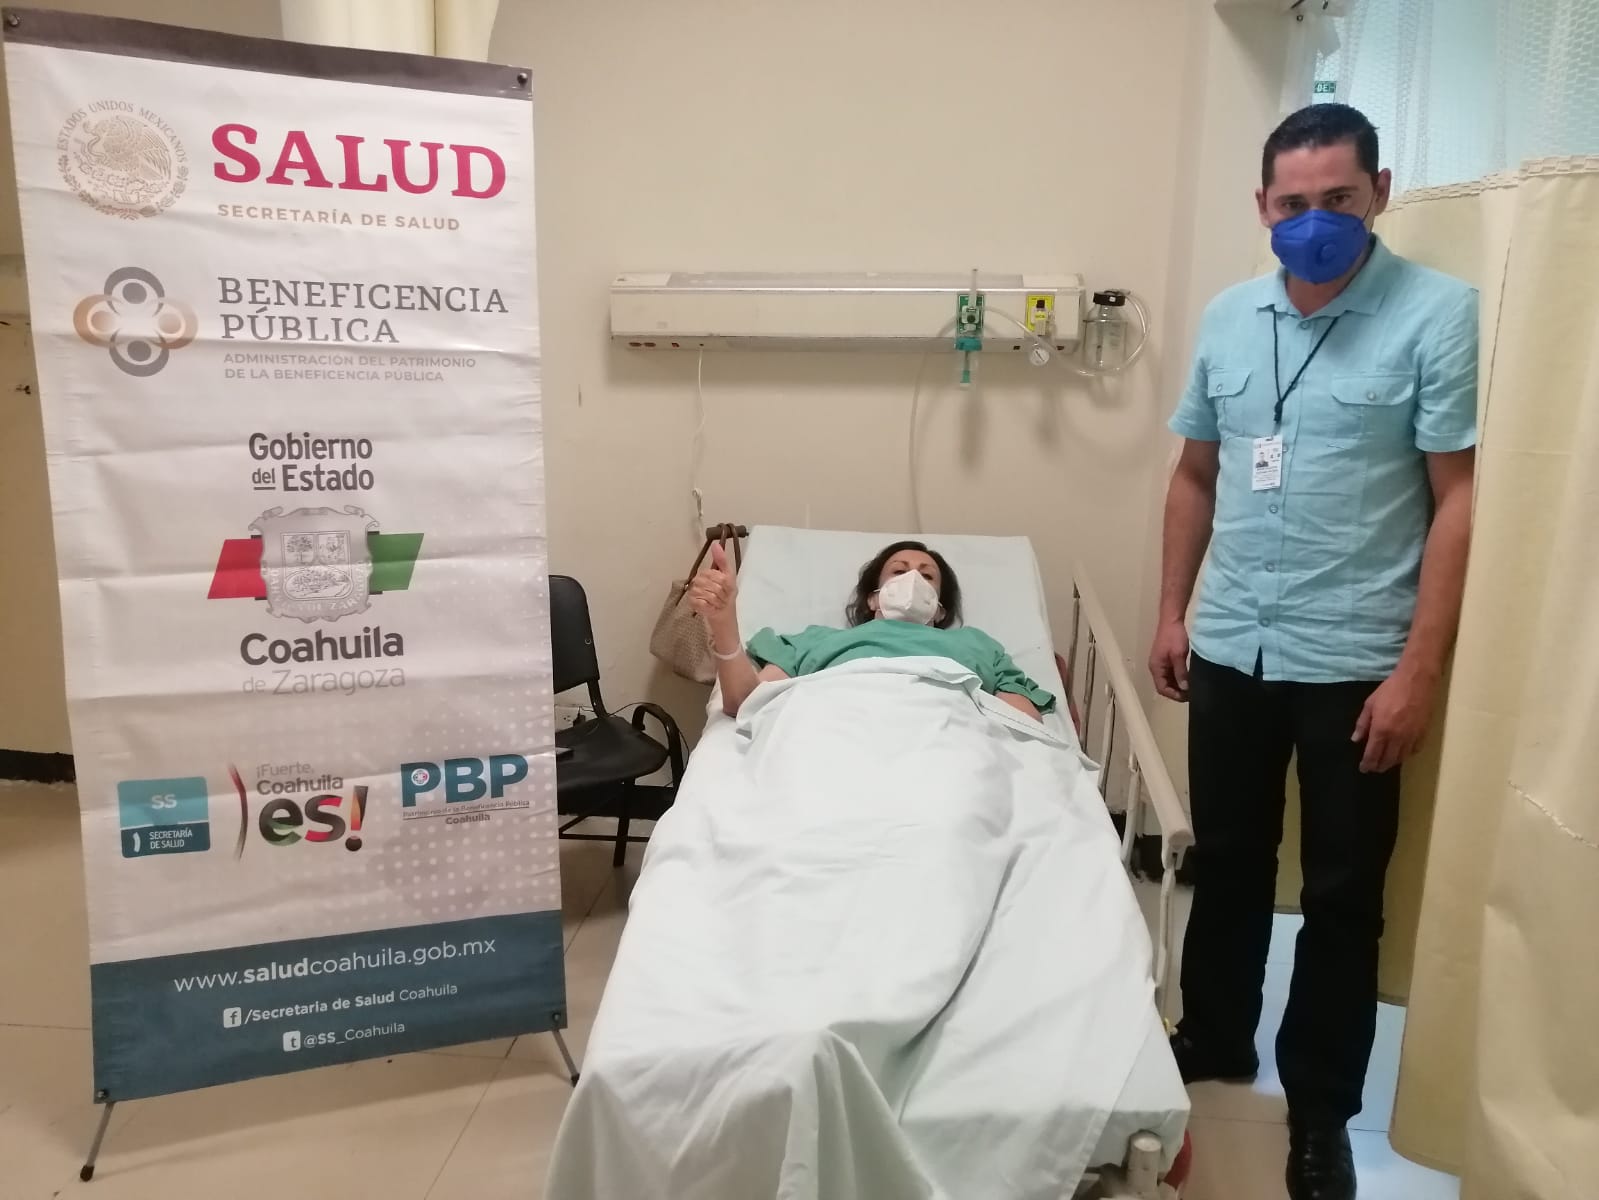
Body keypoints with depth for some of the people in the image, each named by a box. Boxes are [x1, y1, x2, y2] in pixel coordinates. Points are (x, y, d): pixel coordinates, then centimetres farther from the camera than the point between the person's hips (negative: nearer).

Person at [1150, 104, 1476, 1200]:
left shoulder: (1440, 313, -9)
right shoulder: (1228, 317, 6)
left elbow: (1459, 499, -12)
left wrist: (1420, 668, -16)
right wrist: (1171, 610, 10)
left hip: (1354, 662, -4)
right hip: (1229, 651, 5)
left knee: (1343, 898, 9)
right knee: (1226, 868, 18)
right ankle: (1213, 1047, 39)